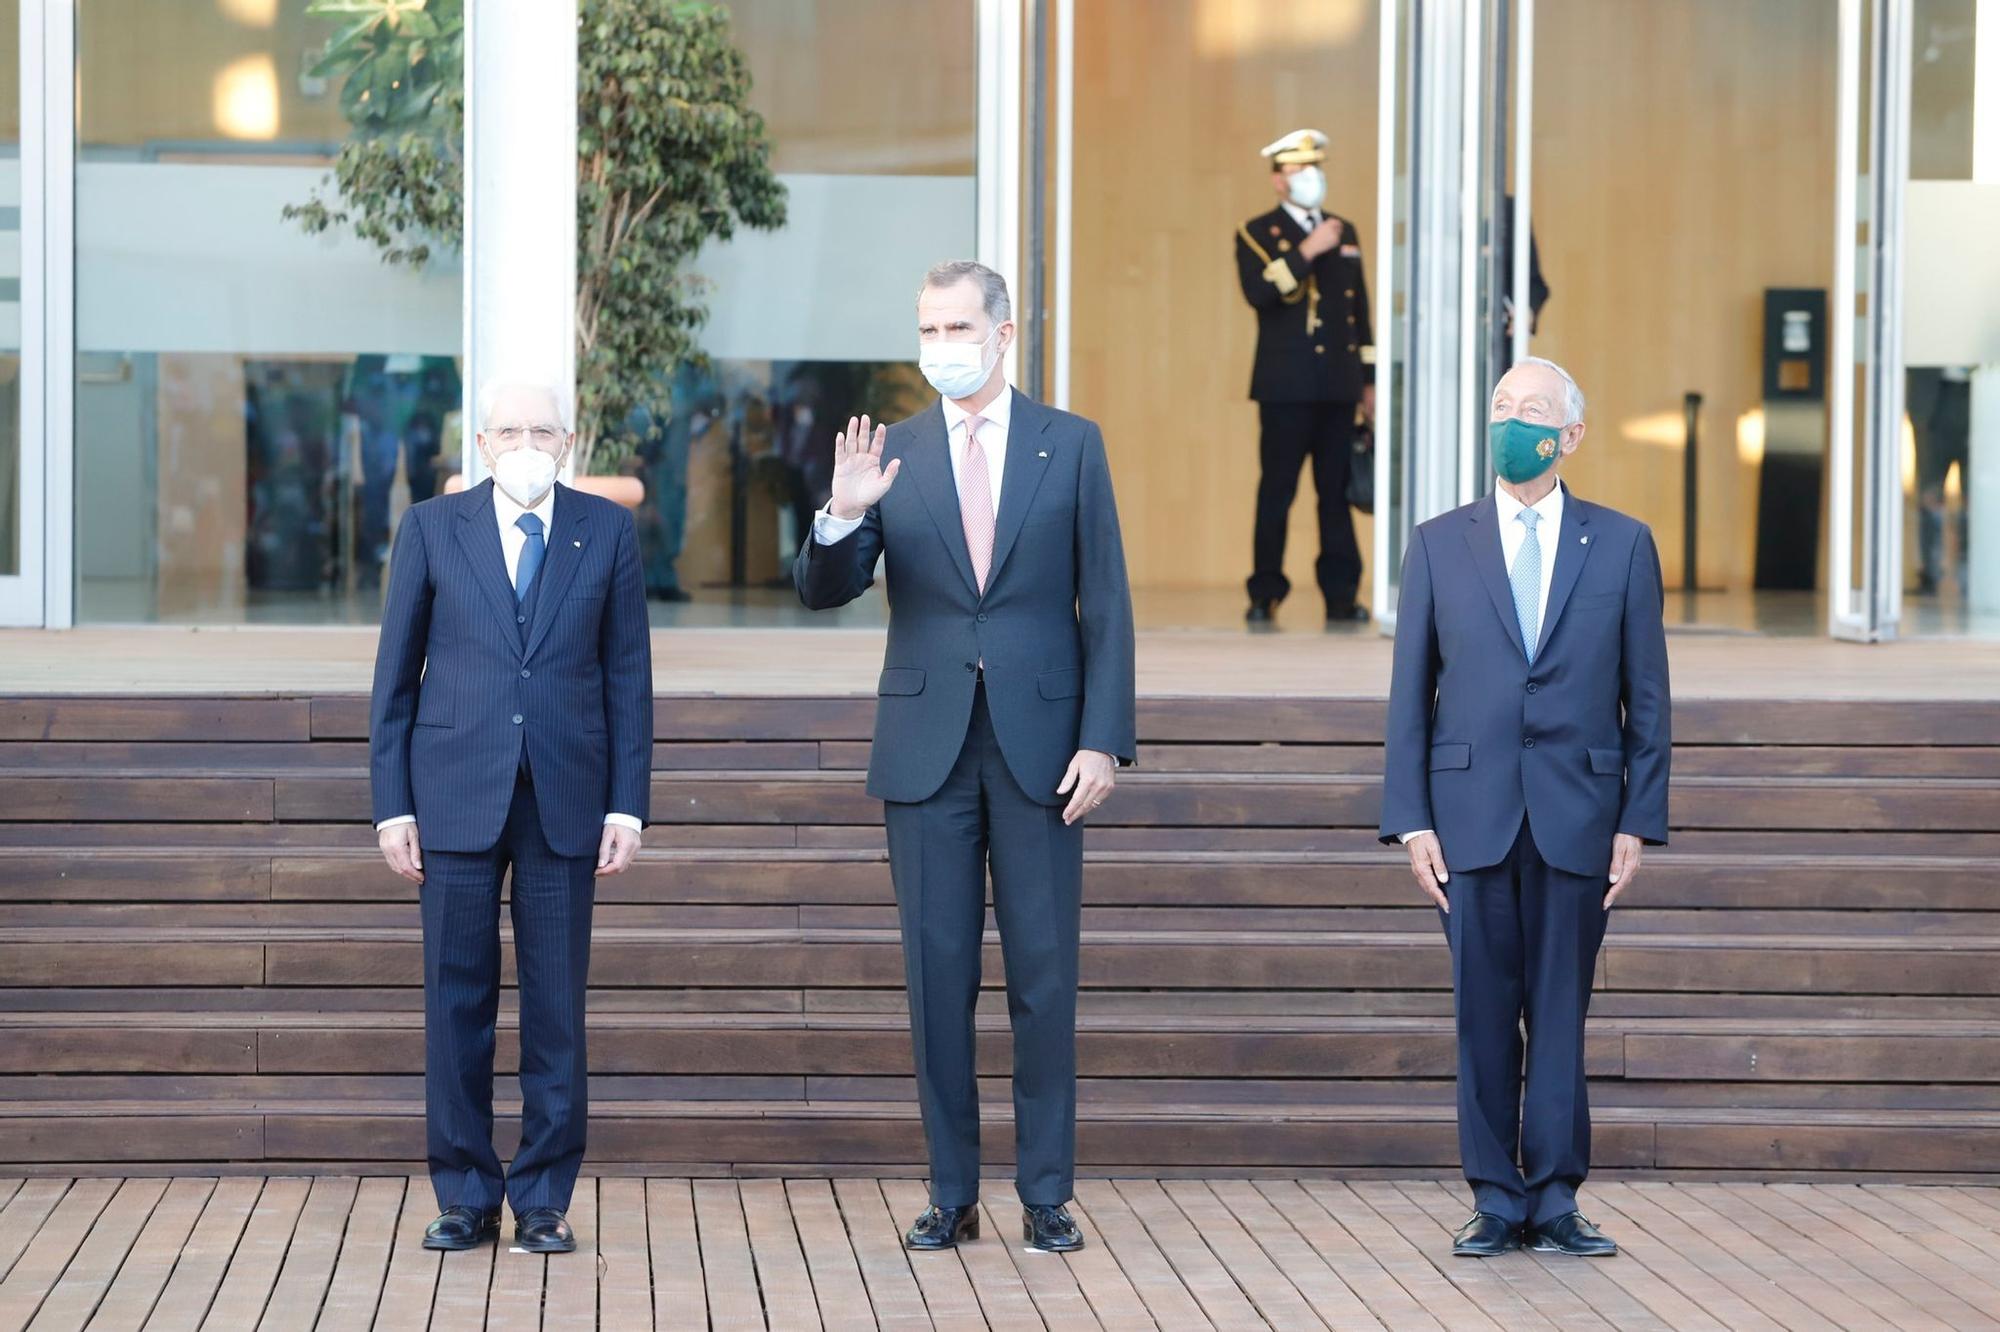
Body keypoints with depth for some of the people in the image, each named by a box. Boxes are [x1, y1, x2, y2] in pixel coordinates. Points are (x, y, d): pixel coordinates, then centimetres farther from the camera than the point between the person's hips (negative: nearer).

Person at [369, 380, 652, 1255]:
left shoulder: (607, 532, 5)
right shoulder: (431, 529, 4)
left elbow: (627, 676, 6)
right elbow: (395, 675, 5)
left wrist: (627, 805, -1)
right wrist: (392, 806, -1)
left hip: (565, 798, 0)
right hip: (456, 796, 0)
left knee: (556, 1004, 2)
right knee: (458, 999, 2)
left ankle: (544, 1201, 11)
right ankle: (465, 1197, 12)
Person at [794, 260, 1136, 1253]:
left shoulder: (1071, 445, 3)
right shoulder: (891, 455, 6)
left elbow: (1105, 604, 1)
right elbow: (823, 592, 0)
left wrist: (1103, 740, -7)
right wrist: (842, 516, -21)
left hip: (1042, 742, -1)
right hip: (927, 747, 1)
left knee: (1045, 977, 1)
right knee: (938, 976, 4)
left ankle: (1046, 1195, 8)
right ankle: (951, 1194, 11)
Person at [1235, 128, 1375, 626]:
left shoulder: (1344, 232, 18)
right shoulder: (1258, 234, 3)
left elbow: (1360, 308, 18)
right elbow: (1258, 293, -16)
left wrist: (1369, 379, 15)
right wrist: (1306, 252, -19)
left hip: (1338, 385, 4)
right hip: (1287, 385, -4)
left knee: (1337, 491, 3)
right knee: (1277, 491, -4)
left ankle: (1340, 595, 6)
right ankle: (1264, 595, 1)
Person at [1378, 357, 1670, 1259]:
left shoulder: (1621, 545, 6)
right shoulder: (1440, 544, 7)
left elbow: (1646, 697, 5)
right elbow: (1410, 693, 6)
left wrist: (1638, 821, -2)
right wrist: (1411, 820, -2)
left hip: (1577, 813, -1)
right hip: (1472, 813, 1)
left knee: (1560, 1014, 2)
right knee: (1484, 1014, 3)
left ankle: (1554, 1202, 9)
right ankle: (1498, 1202, 10)